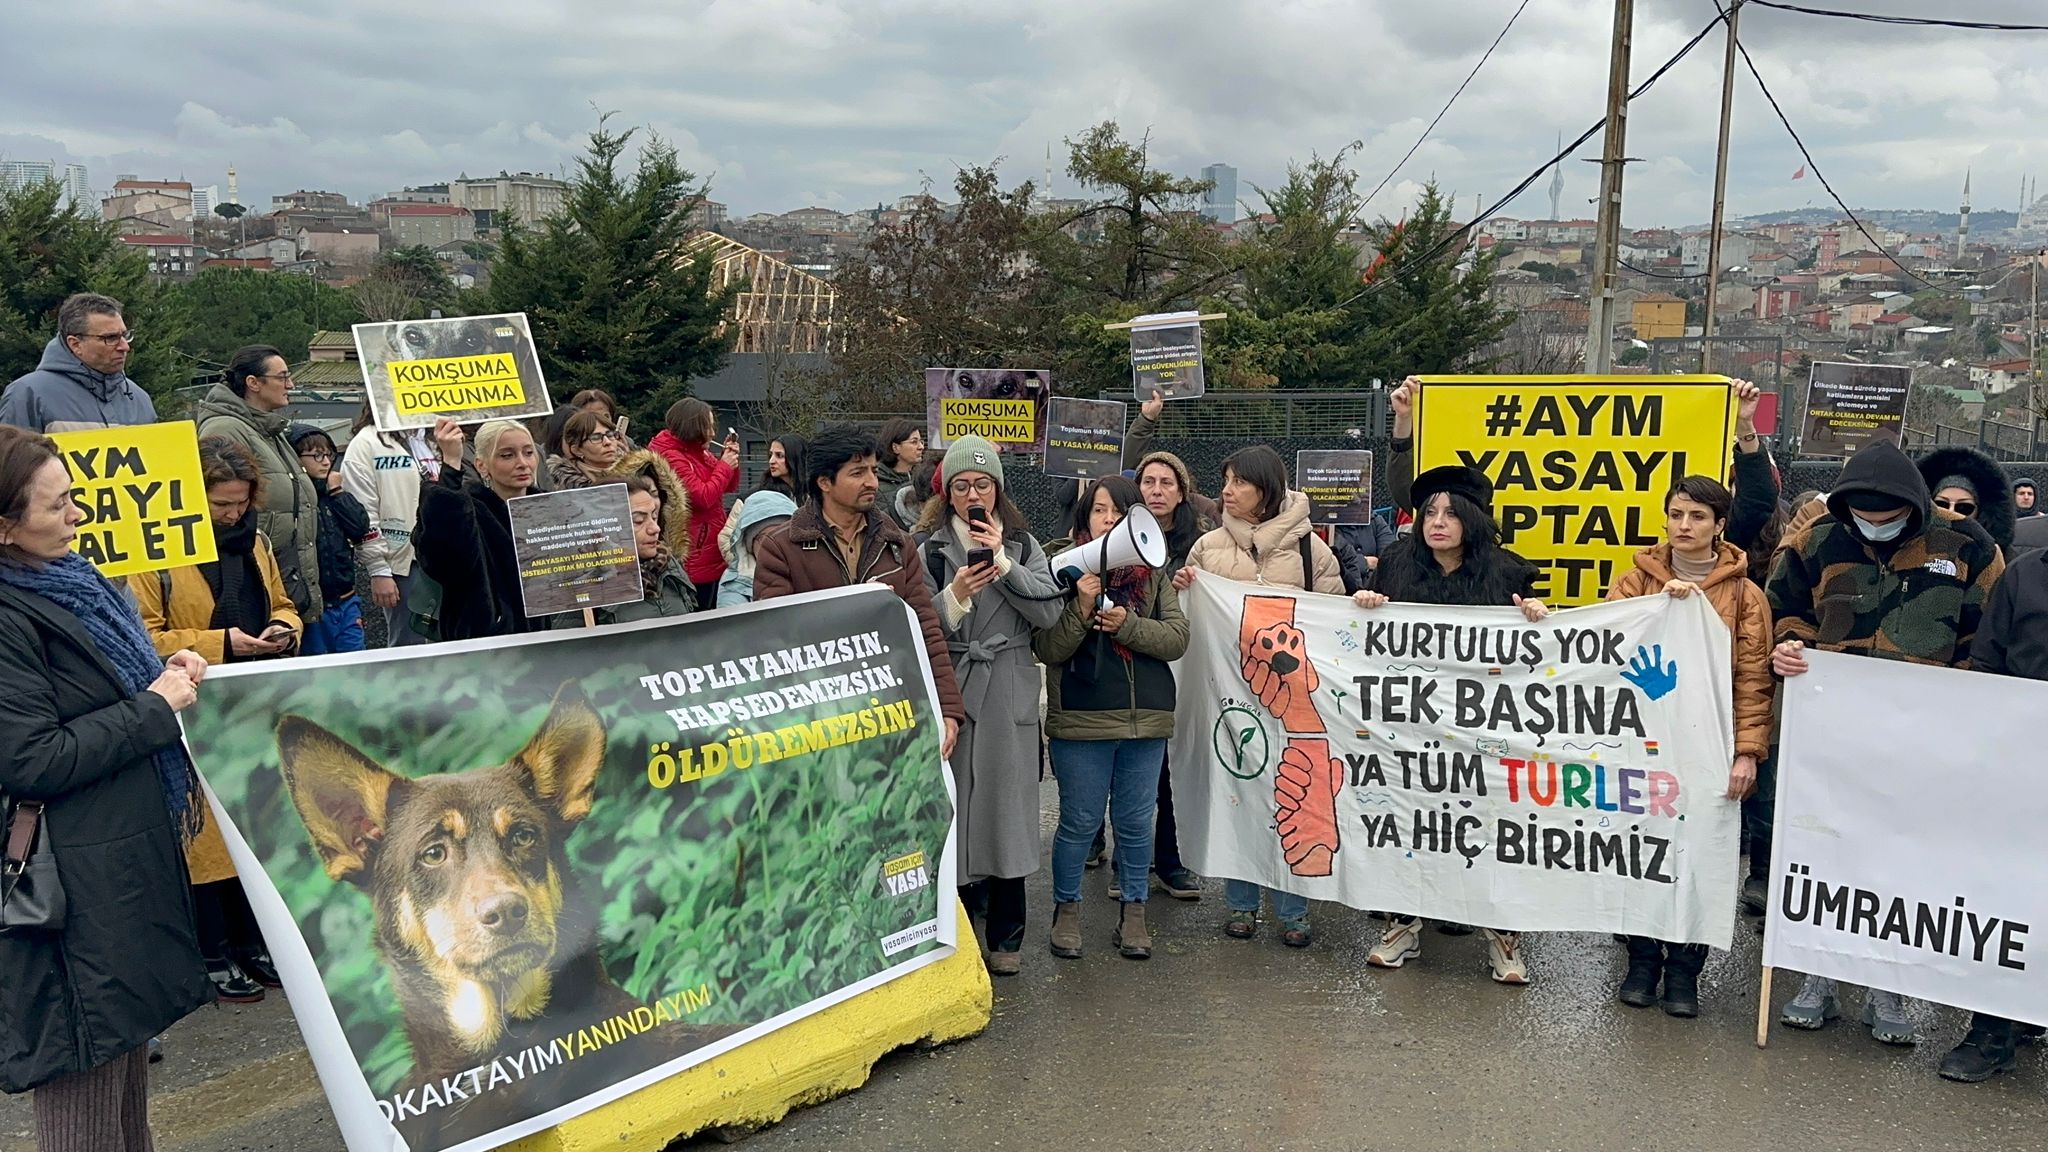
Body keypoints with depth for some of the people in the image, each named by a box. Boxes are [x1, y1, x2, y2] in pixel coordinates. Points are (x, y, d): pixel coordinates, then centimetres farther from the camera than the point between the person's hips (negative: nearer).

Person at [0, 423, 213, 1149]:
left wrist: (163, 676, 5)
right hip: (79, 881, -10)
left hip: (133, 852, 10)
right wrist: (155, 704, -16)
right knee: (87, 1073, 1)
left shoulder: (67, 583, 11)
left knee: (128, 1040, 20)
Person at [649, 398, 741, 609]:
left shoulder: (700, 453, 11)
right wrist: (724, 466, -11)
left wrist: (731, 458, 3)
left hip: (712, 556, 9)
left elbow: (730, 488, 19)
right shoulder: (672, 457, -15)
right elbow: (704, 497, -21)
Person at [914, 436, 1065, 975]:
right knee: (952, 804, 1)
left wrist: (1003, 563, -11)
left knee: (1007, 808, 3)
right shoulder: (928, 548, 4)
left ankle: (1006, 936, 15)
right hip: (949, 690, -1)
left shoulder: (1022, 543, 9)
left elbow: (1049, 612, -4)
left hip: (1009, 694, 1)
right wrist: (953, 598, -18)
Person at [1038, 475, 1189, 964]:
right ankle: (1066, 908, 26)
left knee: (1136, 822, 11)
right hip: (1080, 719, -2)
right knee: (1080, 821, 7)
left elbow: (1177, 639, 0)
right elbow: (1046, 649, -6)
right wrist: (1081, 609, -20)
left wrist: (1129, 625, -15)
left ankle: (1133, 912, 26)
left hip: (1147, 719, 3)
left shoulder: (1153, 571, 6)